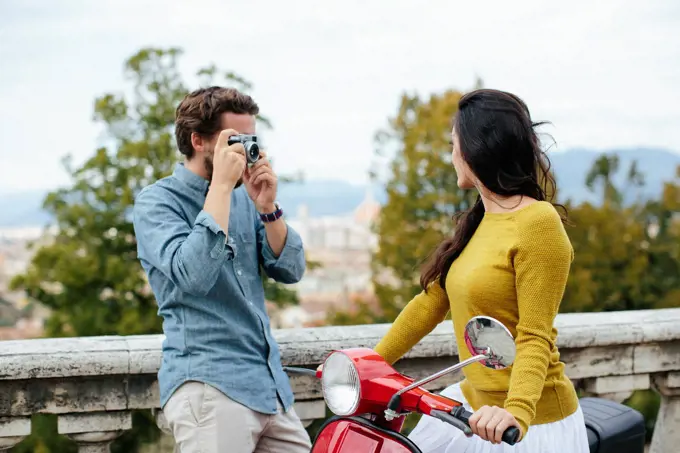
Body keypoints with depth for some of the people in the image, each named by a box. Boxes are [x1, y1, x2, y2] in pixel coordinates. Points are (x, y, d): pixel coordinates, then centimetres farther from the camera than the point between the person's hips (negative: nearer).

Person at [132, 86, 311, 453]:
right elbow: (193, 275, -22)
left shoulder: (244, 198, 12)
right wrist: (221, 185, -19)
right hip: (209, 385, -6)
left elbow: (290, 270, 6)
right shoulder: (157, 201, -5)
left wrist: (267, 208, -9)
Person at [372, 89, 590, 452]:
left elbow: (535, 337, -21)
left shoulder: (537, 222, -17)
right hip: (475, 402, 8)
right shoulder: (476, 223, 9)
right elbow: (430, 303, 12)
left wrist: (517, 412, -33)